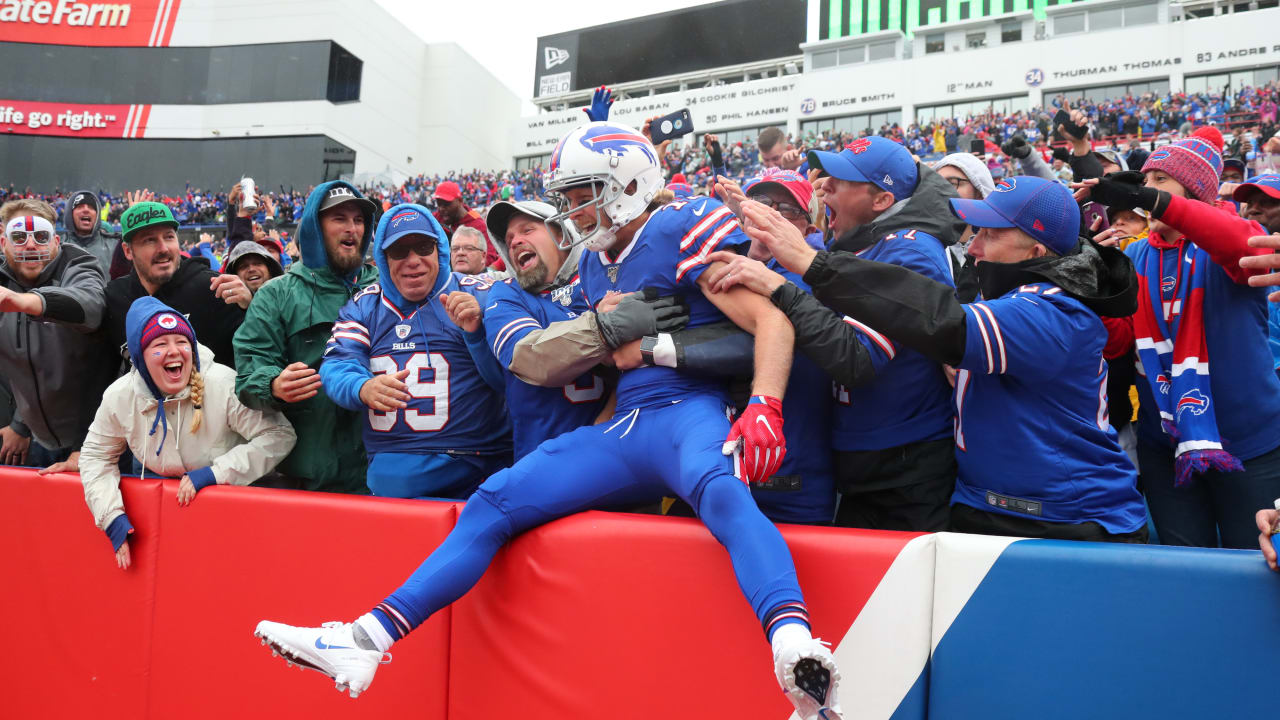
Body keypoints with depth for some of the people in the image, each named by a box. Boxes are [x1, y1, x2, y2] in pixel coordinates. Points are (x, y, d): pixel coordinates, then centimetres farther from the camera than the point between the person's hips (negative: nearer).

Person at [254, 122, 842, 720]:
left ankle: (796, 655, -61)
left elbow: (771, 320, -13)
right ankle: (366, 639, -2)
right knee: (495, 501, -3)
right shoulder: (595, 266, 20)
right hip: (624, 426, 8)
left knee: (716, 486, -42)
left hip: (687, 410, -7)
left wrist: (764, 408, -26)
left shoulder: (680, 232, -5)